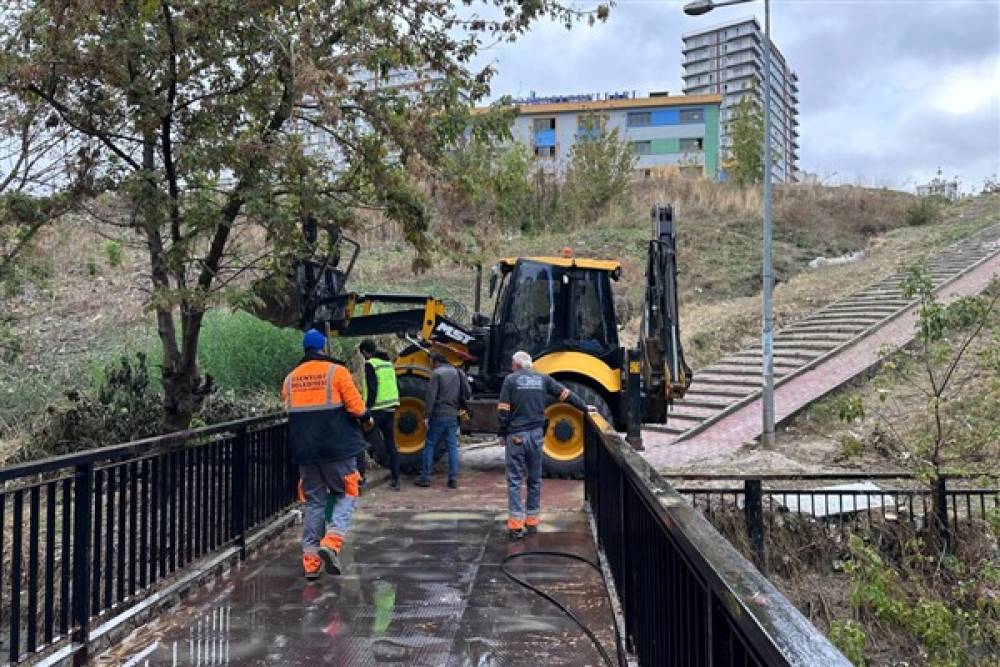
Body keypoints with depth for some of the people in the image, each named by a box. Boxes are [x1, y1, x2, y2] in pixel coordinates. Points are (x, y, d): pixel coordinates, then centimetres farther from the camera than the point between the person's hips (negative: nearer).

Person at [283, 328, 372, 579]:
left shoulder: (290, 378, 9)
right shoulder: (336, 371, -6)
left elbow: (289, 411, 13)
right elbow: (356, 407, -9)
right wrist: (366, 417, 11)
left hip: (304, 450, 5)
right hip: (337, 446, -4)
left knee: (313, 501, 13)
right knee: (345, 495, 8)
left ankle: (310, 559, 12)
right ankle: (331, 542, -13)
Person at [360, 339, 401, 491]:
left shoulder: (370, 364, -8)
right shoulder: (388, 362, 15)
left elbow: (372, 389, -16)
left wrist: (368, 409, -15)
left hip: (377, 409, -7)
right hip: (391, 408, 7)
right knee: (390, 443, 11)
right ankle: (395, 480, 11)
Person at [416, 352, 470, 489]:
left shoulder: (437, 373, -8)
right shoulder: (458, 373, 10)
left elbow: (430, 396, -14)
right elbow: (468, 393, 11)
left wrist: (427, 415, -13)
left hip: (438, 415, -5)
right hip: (453, 416, 5)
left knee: (429, 445, 5)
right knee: (452, 447, 8)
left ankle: (425, 478, 5)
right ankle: (453, 479, 6)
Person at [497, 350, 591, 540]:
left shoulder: (511, 380, -2)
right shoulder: (543, 379, 8)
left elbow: (503, 411, -6)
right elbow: (566, 394, 12)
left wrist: (503, 433, 4)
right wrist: (584, 408, 23)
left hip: (516, 435, -3)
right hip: (536, 434, 3)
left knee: (515, 480, 1)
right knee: (535, 479, 14)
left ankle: (516, 525, -4)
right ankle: (532, 521, 19)